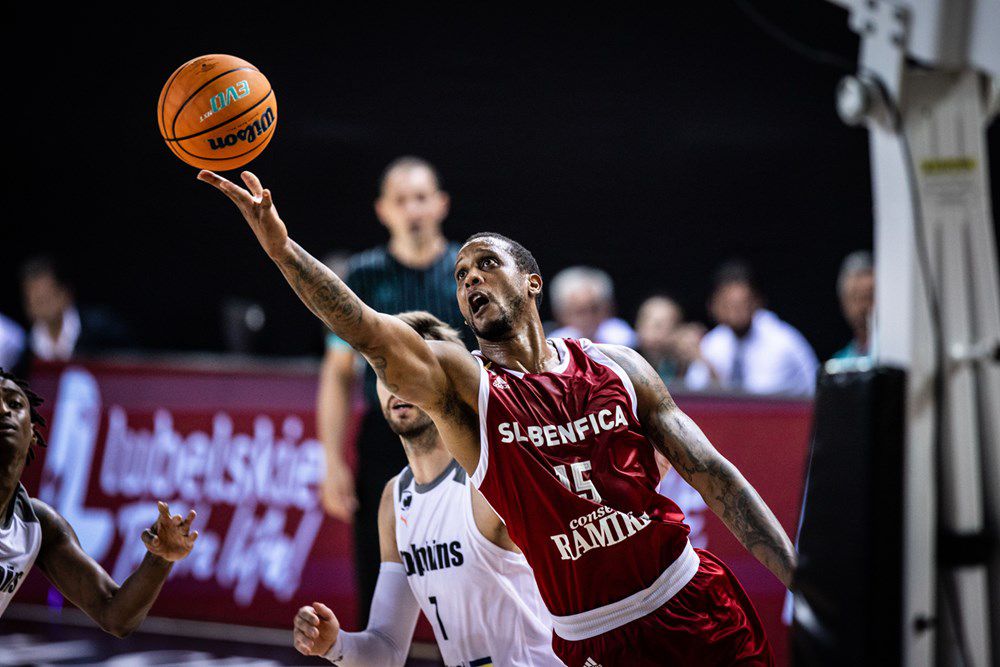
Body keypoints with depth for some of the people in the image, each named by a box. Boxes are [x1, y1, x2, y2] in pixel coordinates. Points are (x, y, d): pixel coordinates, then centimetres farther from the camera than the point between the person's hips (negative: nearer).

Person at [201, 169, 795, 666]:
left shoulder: (617, 367, 4)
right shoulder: (462, 384, -3)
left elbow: (712, 474, 5)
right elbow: (367, 330, -20)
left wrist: (804, 580, -1)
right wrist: (281, 248, -35)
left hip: (696, 606, 2)